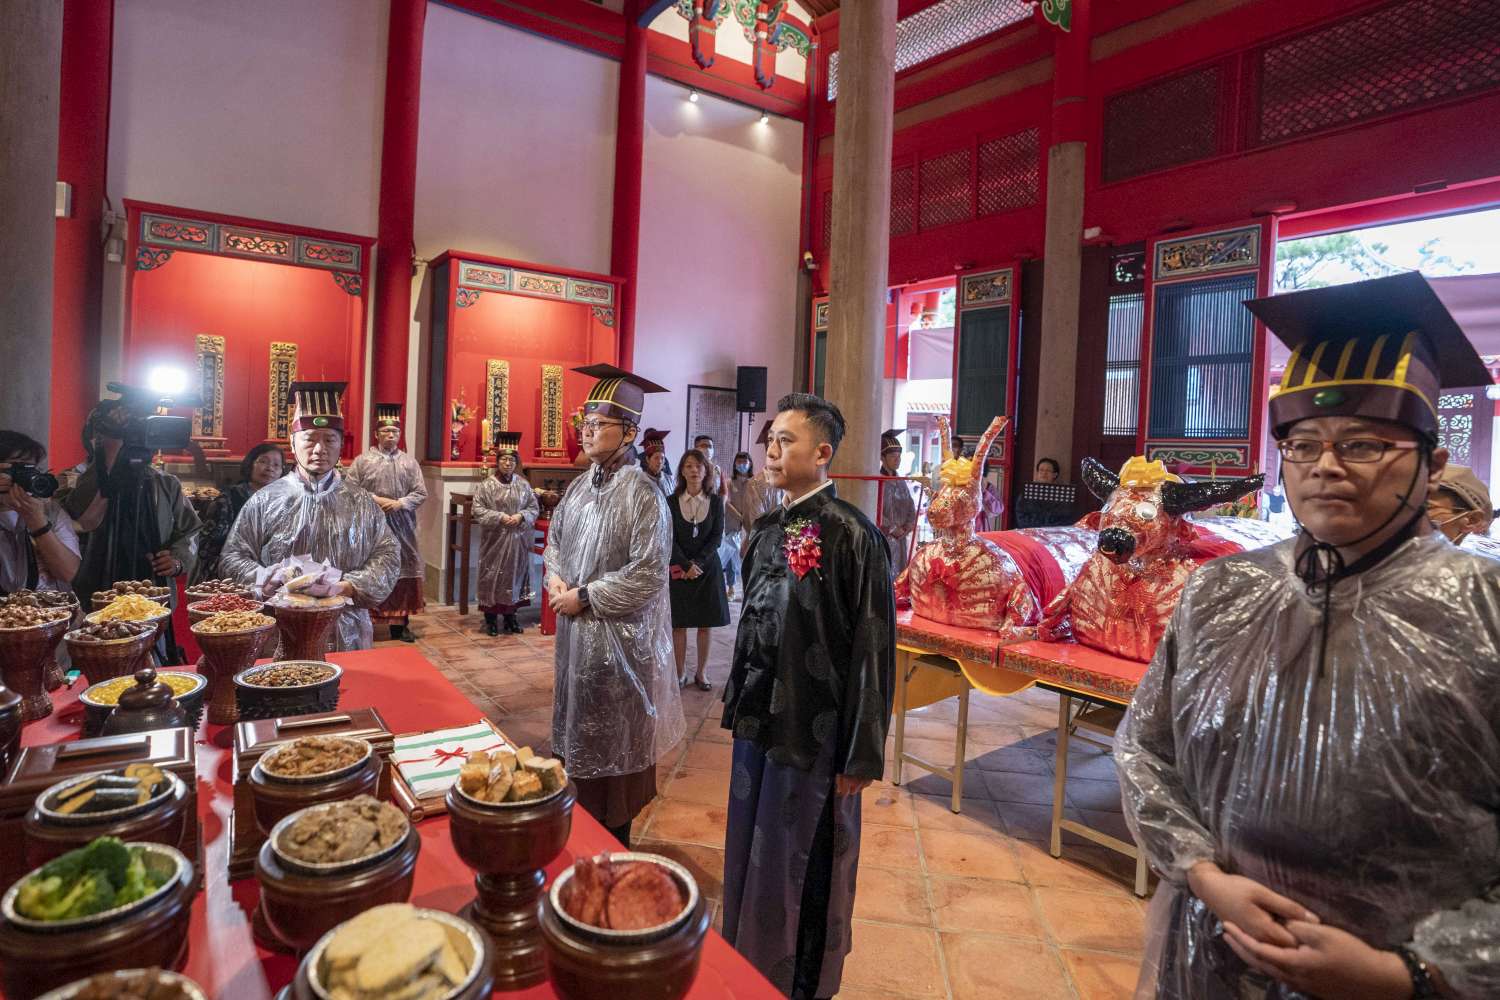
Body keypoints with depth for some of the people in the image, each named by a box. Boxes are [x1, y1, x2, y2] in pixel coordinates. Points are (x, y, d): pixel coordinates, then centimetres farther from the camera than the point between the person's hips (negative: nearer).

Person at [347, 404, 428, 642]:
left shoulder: (410, 462, 8)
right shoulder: (363, 460, 2)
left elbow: (421, 493, 3)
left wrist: (399, 503, -12)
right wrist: (374, 499, -15)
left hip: (401, 528, 2)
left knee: (402, 572, 5)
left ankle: (400, 624, 14)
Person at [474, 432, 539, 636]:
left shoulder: (523, 484, 4)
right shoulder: (488, 485, -4)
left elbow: (534, 508, 6)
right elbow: (478, 509, -6)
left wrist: (521, 516, -13)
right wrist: (499, 517, -17)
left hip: (517, 539, 3)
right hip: (494, 540, -2)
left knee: (514, 574, 8)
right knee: (492, 576, 1)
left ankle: (510, 615, 20)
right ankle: (491, 618, 11)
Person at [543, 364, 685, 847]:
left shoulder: (643, 494, -17)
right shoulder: (581, 485, 6)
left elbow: (648, 574, -21)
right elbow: (554, 537, 19)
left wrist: (584, 596, -17)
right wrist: (556, 578, -1)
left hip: (619, 637, -8)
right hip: (576, 630, 8)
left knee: (613, 739, 5)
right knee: (578, 728, 19)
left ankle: (614, 838, 24)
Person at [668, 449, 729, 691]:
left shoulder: (715, 502, 1)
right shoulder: (671, 502, -1)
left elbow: (717, 537, -3)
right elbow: (670, 539, -5)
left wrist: (698, 563, -14)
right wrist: (686, 565, -15)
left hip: (708, 568, 1)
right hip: (679, 568, -1)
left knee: (706, 623, 5)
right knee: (679, 623, 2)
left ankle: (701, 672, 16)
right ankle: (680, 673, 12)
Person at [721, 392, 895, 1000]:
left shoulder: (851, 535, -18)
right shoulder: (770, 528, 4)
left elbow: (874, 648, -17)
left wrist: (861, 756, -15)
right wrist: (738, 702, 16)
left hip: (812, 729, -7)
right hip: (759, 718, 7)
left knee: (803, 859, 11)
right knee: (750, 848, 20)